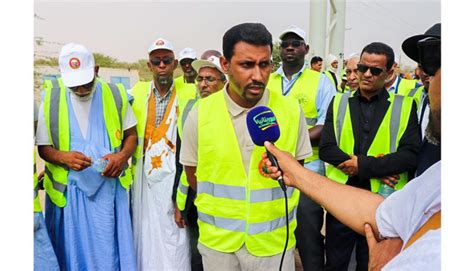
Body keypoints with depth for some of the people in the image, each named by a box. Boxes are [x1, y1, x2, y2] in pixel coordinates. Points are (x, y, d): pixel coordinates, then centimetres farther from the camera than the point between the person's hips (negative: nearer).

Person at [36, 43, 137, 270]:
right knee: (74, 252, 11)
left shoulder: (115, 95, -1)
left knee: (111, 252, 9)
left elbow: (131, 134, 8)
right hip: (68, 191, 0)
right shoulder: (51, 100, -2)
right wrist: (64, 157, -19)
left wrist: (123, 155, -13)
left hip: (109, 187, 0)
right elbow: (43, 147, 3)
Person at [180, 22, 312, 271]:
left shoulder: (291, 110, -8)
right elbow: (192, 172, 3)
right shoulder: (200, 113, -9)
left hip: (274, 240, 0)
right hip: (217, 240, 1)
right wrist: (224, 206, 4)